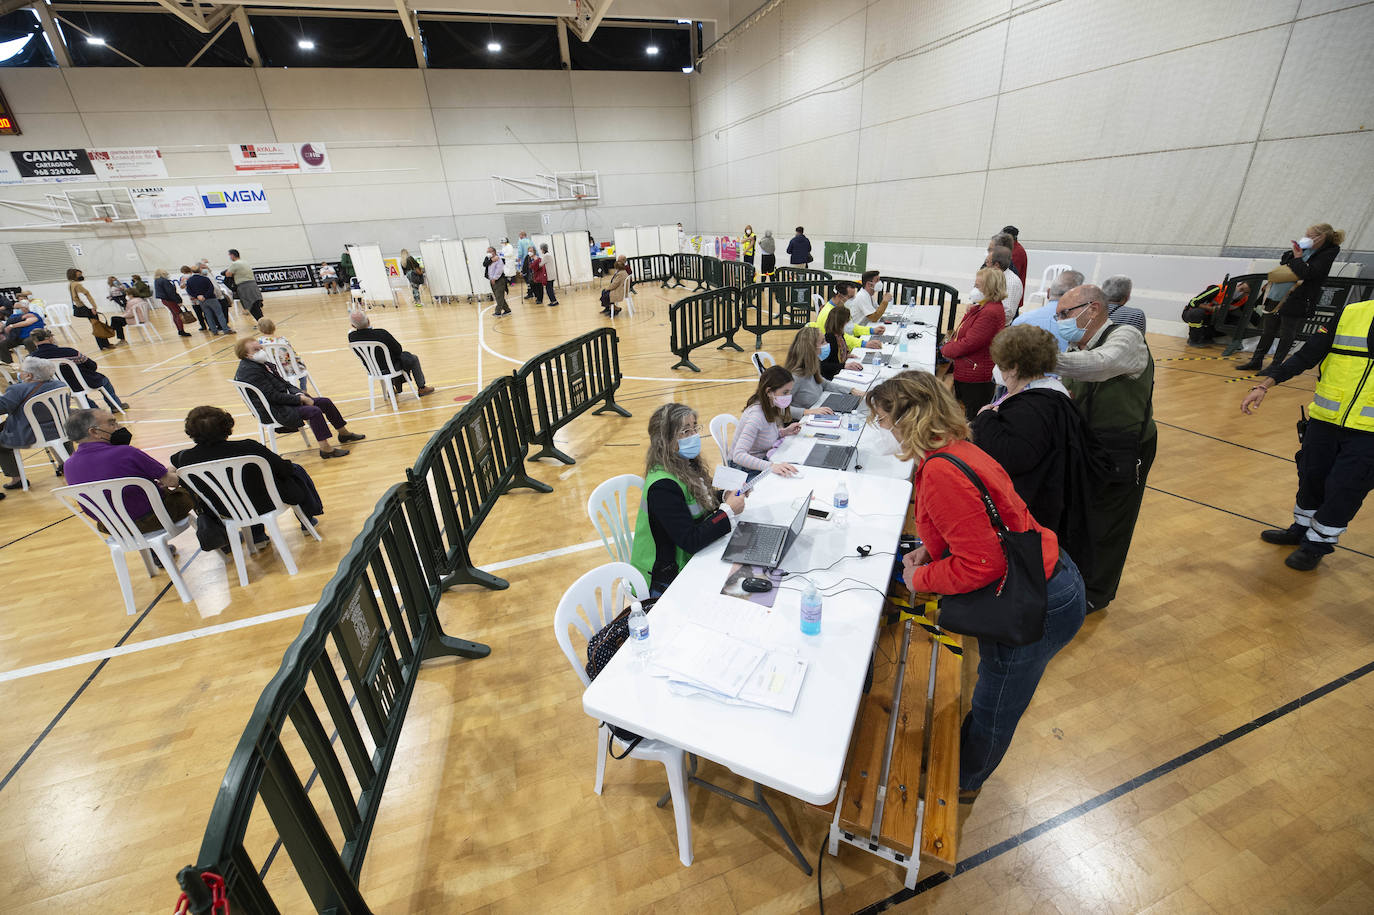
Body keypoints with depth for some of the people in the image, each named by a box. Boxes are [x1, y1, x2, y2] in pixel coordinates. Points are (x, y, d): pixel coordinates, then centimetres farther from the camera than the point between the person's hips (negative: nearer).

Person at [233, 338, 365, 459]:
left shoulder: (262, 363, 10)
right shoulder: (249, 371, -19)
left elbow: (281, 383, 16)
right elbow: (272, 396, -23)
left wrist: (299, 393, -2)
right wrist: (299, 399, -19)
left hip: (284, 400, 10)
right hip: (273, 411, -10)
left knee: (325, 402, 6)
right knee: (314, 411, -29)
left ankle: (344, 433, 18)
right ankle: (325, 448, -27)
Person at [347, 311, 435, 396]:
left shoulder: (351, 336, -16)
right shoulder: (382, 334, -34)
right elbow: (398, 350, -18)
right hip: (389, 367, -6)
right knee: (413, 359, 19)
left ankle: (391, 388, 43)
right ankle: (422, 388, 29)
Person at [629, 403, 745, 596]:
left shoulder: (686, 465, 1)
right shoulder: (663, 486, -26)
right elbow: (690, 541, -27)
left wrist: (726, 497, -3)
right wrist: (728, 512, -21)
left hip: (688, 561, 8)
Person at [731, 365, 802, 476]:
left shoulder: (770, 407, -2)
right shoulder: (756, 416, -27)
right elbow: (738, 456, -37)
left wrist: (783, 432, -1)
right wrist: (771, 466, -47)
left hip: (762, 459, 8)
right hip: (745, 470, -8)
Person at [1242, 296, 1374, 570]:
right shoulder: (1350, 313, 0)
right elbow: (1305, 356, 3)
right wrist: (1263, 385, -7)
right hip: (1324, 421, 2)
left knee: (1344, 489, 3)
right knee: (1311, 478, 14)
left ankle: (1317, 543, 21)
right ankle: (1302, 529, 35)